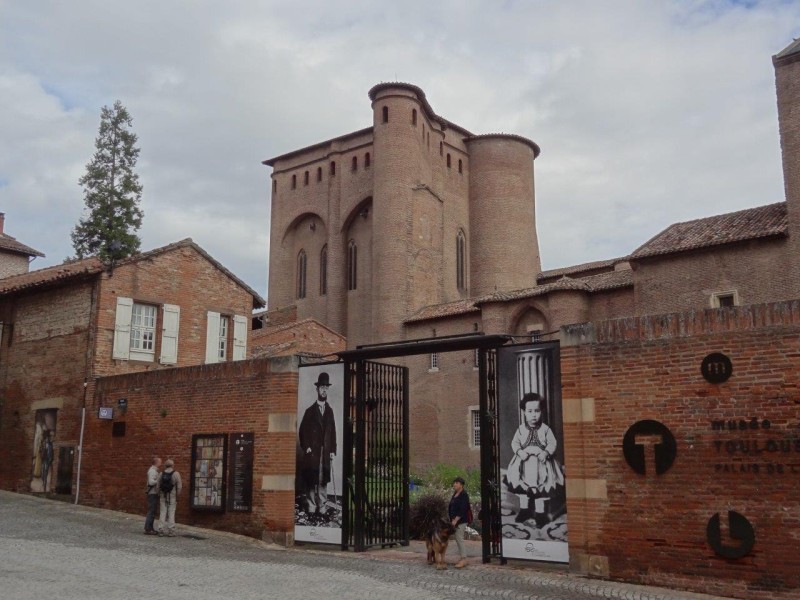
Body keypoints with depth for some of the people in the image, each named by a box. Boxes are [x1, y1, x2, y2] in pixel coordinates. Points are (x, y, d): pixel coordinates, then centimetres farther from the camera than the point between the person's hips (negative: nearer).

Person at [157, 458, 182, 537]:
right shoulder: (176, 474, -9)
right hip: (172, 497, -3)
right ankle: (171, 531, 1)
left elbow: (158, 486, 1)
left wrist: (159, 495, 10)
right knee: (171, 514, 1)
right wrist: (177, 497, -1)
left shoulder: (162, 474, 0)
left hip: (163, 496, 3)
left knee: (163, 513, 7)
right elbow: (179, 486, -10)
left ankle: (161, 530, 5)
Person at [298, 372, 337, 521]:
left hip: (325, 453, 3)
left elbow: (333, 432, 13)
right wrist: (306, 447, -8)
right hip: (312, 452, -3)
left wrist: (333, 450, 6)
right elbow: (303, 431, 2)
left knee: (323, 482, 2)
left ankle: (321, 510, 6)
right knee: (311, 482, -2)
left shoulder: (329, 411, 14)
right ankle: (311, 510, 2)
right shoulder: (310, 411, 4)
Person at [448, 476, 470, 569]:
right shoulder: (455, 494, 14)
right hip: (455, 520, 9)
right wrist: (452, 519, 13)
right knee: (457, 539, 10)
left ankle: (463, 559, -8)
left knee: (459, 538, -11)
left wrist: (456, 520, -23)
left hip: (461, 521, -9)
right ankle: (461, 559, 16)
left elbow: (462, 509, -19)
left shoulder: (464, 495, -12)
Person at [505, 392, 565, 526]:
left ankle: (539, 513, 21)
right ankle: (524, 509, 32)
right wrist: (519, 451, -19)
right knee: (522, 487, 14)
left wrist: (546, 452, -24)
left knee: (540, 487, 6)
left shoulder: (545, 429, -8)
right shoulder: (521, 429, -5)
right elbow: (515, 442, -1)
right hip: (524, 462, 2)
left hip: (540, 463, -2)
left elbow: (553, 443, -7)